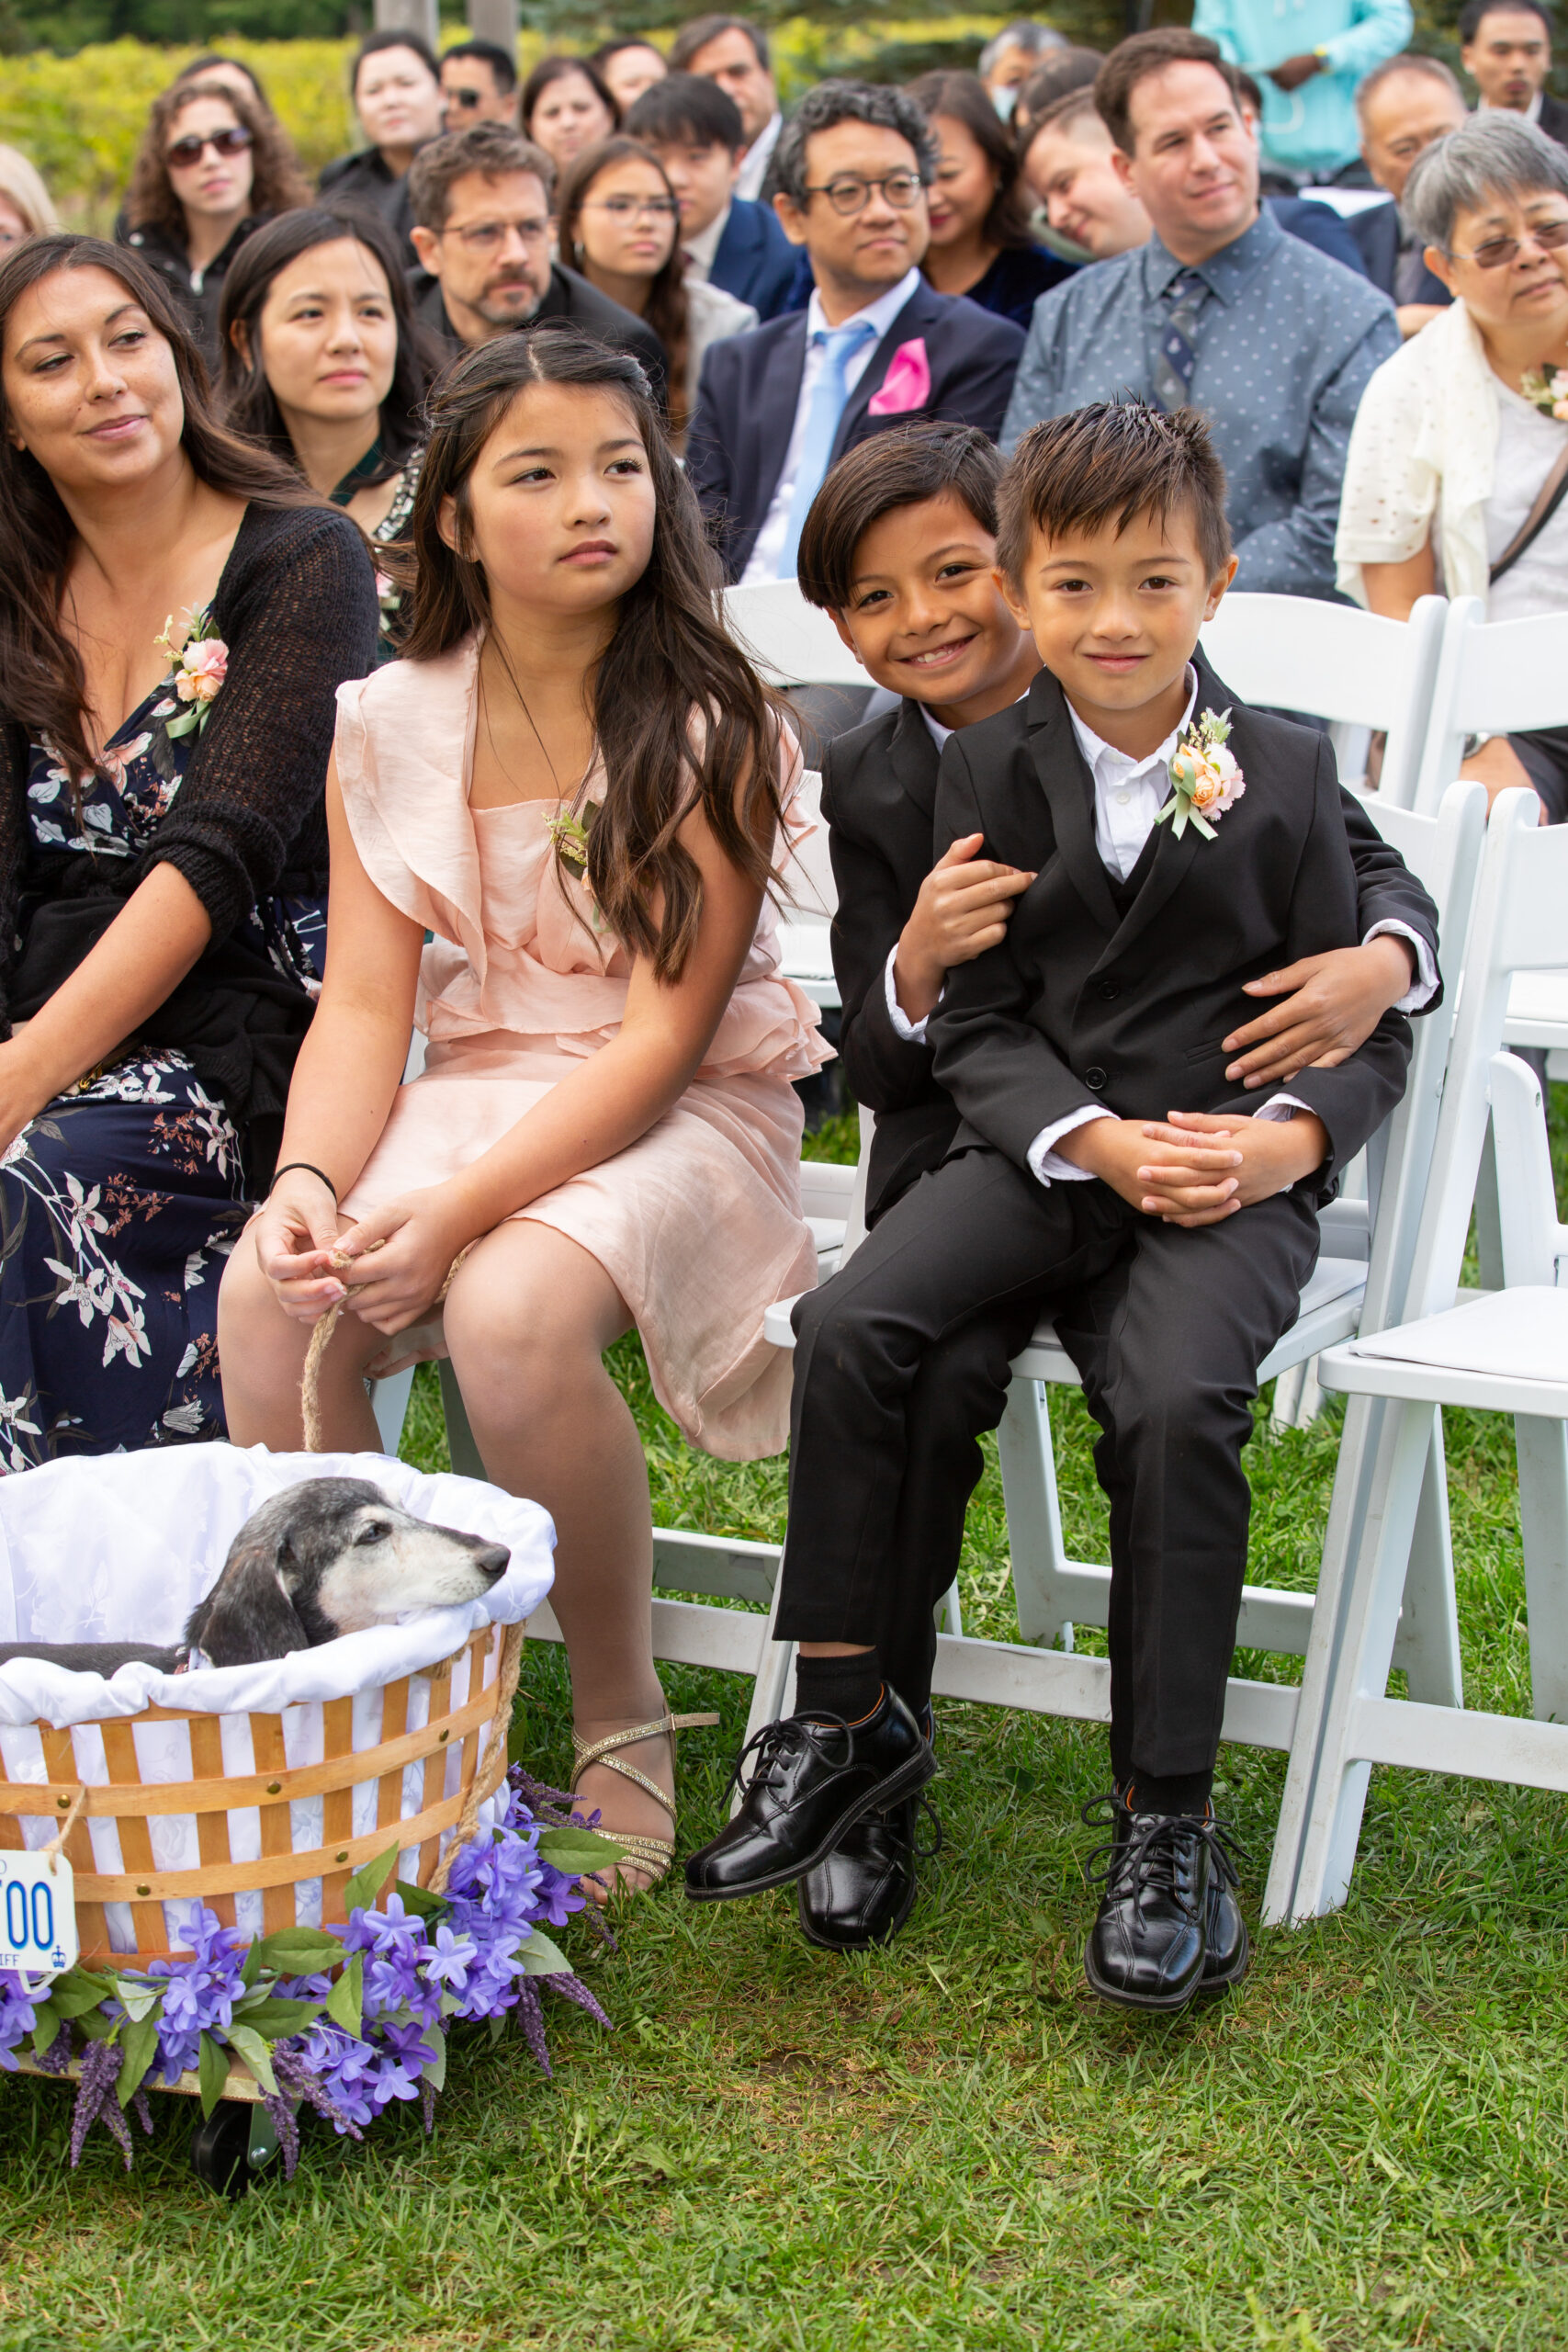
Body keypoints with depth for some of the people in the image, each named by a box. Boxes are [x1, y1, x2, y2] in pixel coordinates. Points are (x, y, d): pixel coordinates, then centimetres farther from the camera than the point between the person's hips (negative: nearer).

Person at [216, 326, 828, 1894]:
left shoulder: (710, 726, -10)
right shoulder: (389, 725, 4)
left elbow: (662, 1032, -15)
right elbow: (366, 1001, 1)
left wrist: (459, 1211, -26)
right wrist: (309, 1181, -20)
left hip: (683, 1114, -4)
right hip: (473, 1091, 4)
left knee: (512, 1308, -34)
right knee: (265, 1293, -26)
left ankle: (621, 1715, -12)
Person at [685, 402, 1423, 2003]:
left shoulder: (1283, 774, 3)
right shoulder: (990, 771, 7)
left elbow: (1363, 1017, 6)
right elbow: (976, 1025, 5)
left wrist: (1294, 1134, -16)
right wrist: (1099, 1141, -13)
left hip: (1232, 1170, -2)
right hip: (1040, 1147, 2)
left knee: (1175, 1400, -31)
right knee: (853, 1329, -24)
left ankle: (1165, 1817, -19)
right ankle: (848, 1721, -8)